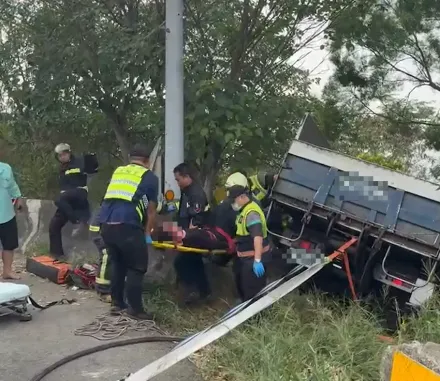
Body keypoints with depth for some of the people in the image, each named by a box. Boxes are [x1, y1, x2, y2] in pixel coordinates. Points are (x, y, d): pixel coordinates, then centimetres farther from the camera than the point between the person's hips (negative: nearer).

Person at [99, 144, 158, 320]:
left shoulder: (117, 172, 24)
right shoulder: (150, 177, 12)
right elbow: (151, 210, 14)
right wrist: (147, 234, 26)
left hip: (105, 224, 5)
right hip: (127, 225, -5)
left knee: (117, 264, 20)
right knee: (136, 267, 6)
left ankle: (117, 303, 26)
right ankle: (135, 309, 6)